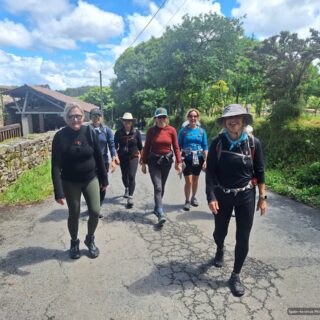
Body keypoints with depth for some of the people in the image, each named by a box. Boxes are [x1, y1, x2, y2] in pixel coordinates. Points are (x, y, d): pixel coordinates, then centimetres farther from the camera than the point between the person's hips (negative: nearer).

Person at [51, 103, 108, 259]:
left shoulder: (89, 132, -8)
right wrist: (58, 192, -20)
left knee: (95, 212, 1)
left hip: (91, 179, 2)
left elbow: (99, 157, 0)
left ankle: (90, 239, 29)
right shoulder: (60, 136, -14)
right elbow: (56, 166, -15)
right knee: (74, 215, 10)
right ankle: (74, 242, 36)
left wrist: (104, 179, 4)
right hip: (70, 183, -1)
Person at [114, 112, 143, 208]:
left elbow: (140, 146, 4)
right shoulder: (118, 132, -3)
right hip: (122, 158, 2)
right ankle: (127, 188, 47)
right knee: (124, 176, 15)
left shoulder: (136, 132, -4)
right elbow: (115, 146, 3)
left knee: (131, 176, -11)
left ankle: (130, 197, -3)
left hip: (133, 157, -2)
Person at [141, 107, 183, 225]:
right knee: (157, 187, -10)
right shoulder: (151, 130, -4)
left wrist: (179, 163, -4)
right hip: (154, 161, -2)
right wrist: (143, 163, 0)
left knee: (162, 186, 14)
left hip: (167, 160, 2)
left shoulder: (171, 130, -2)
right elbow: (146, 147, 1)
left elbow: (176, 147, 0)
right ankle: (160, 215, -12)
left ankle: (157, 208, 35)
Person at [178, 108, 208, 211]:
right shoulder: (183, 130, -1)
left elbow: (205, 147, 4)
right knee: (188, 181, -7)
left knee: (195, 180, 13)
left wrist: (205, 160, -2)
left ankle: (193, 197, 34)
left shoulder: (201, 131, 4)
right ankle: (187, 201, 10)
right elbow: (179, 146, 0)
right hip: (187, 158, -2)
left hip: (198, 158, 2)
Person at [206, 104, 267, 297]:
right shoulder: (218, 143, -10)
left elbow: (260, 171, -1)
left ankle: (236, 276, 27)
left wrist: (262, 197, -1)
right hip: (222, 195, 0)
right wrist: (211, 197, -15)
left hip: (246, 196, 0)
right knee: (220, 232, 17)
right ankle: (220, 250, 54)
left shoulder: (253, 143, -8)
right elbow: (210, 172, -9)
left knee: (243, 238, 6)